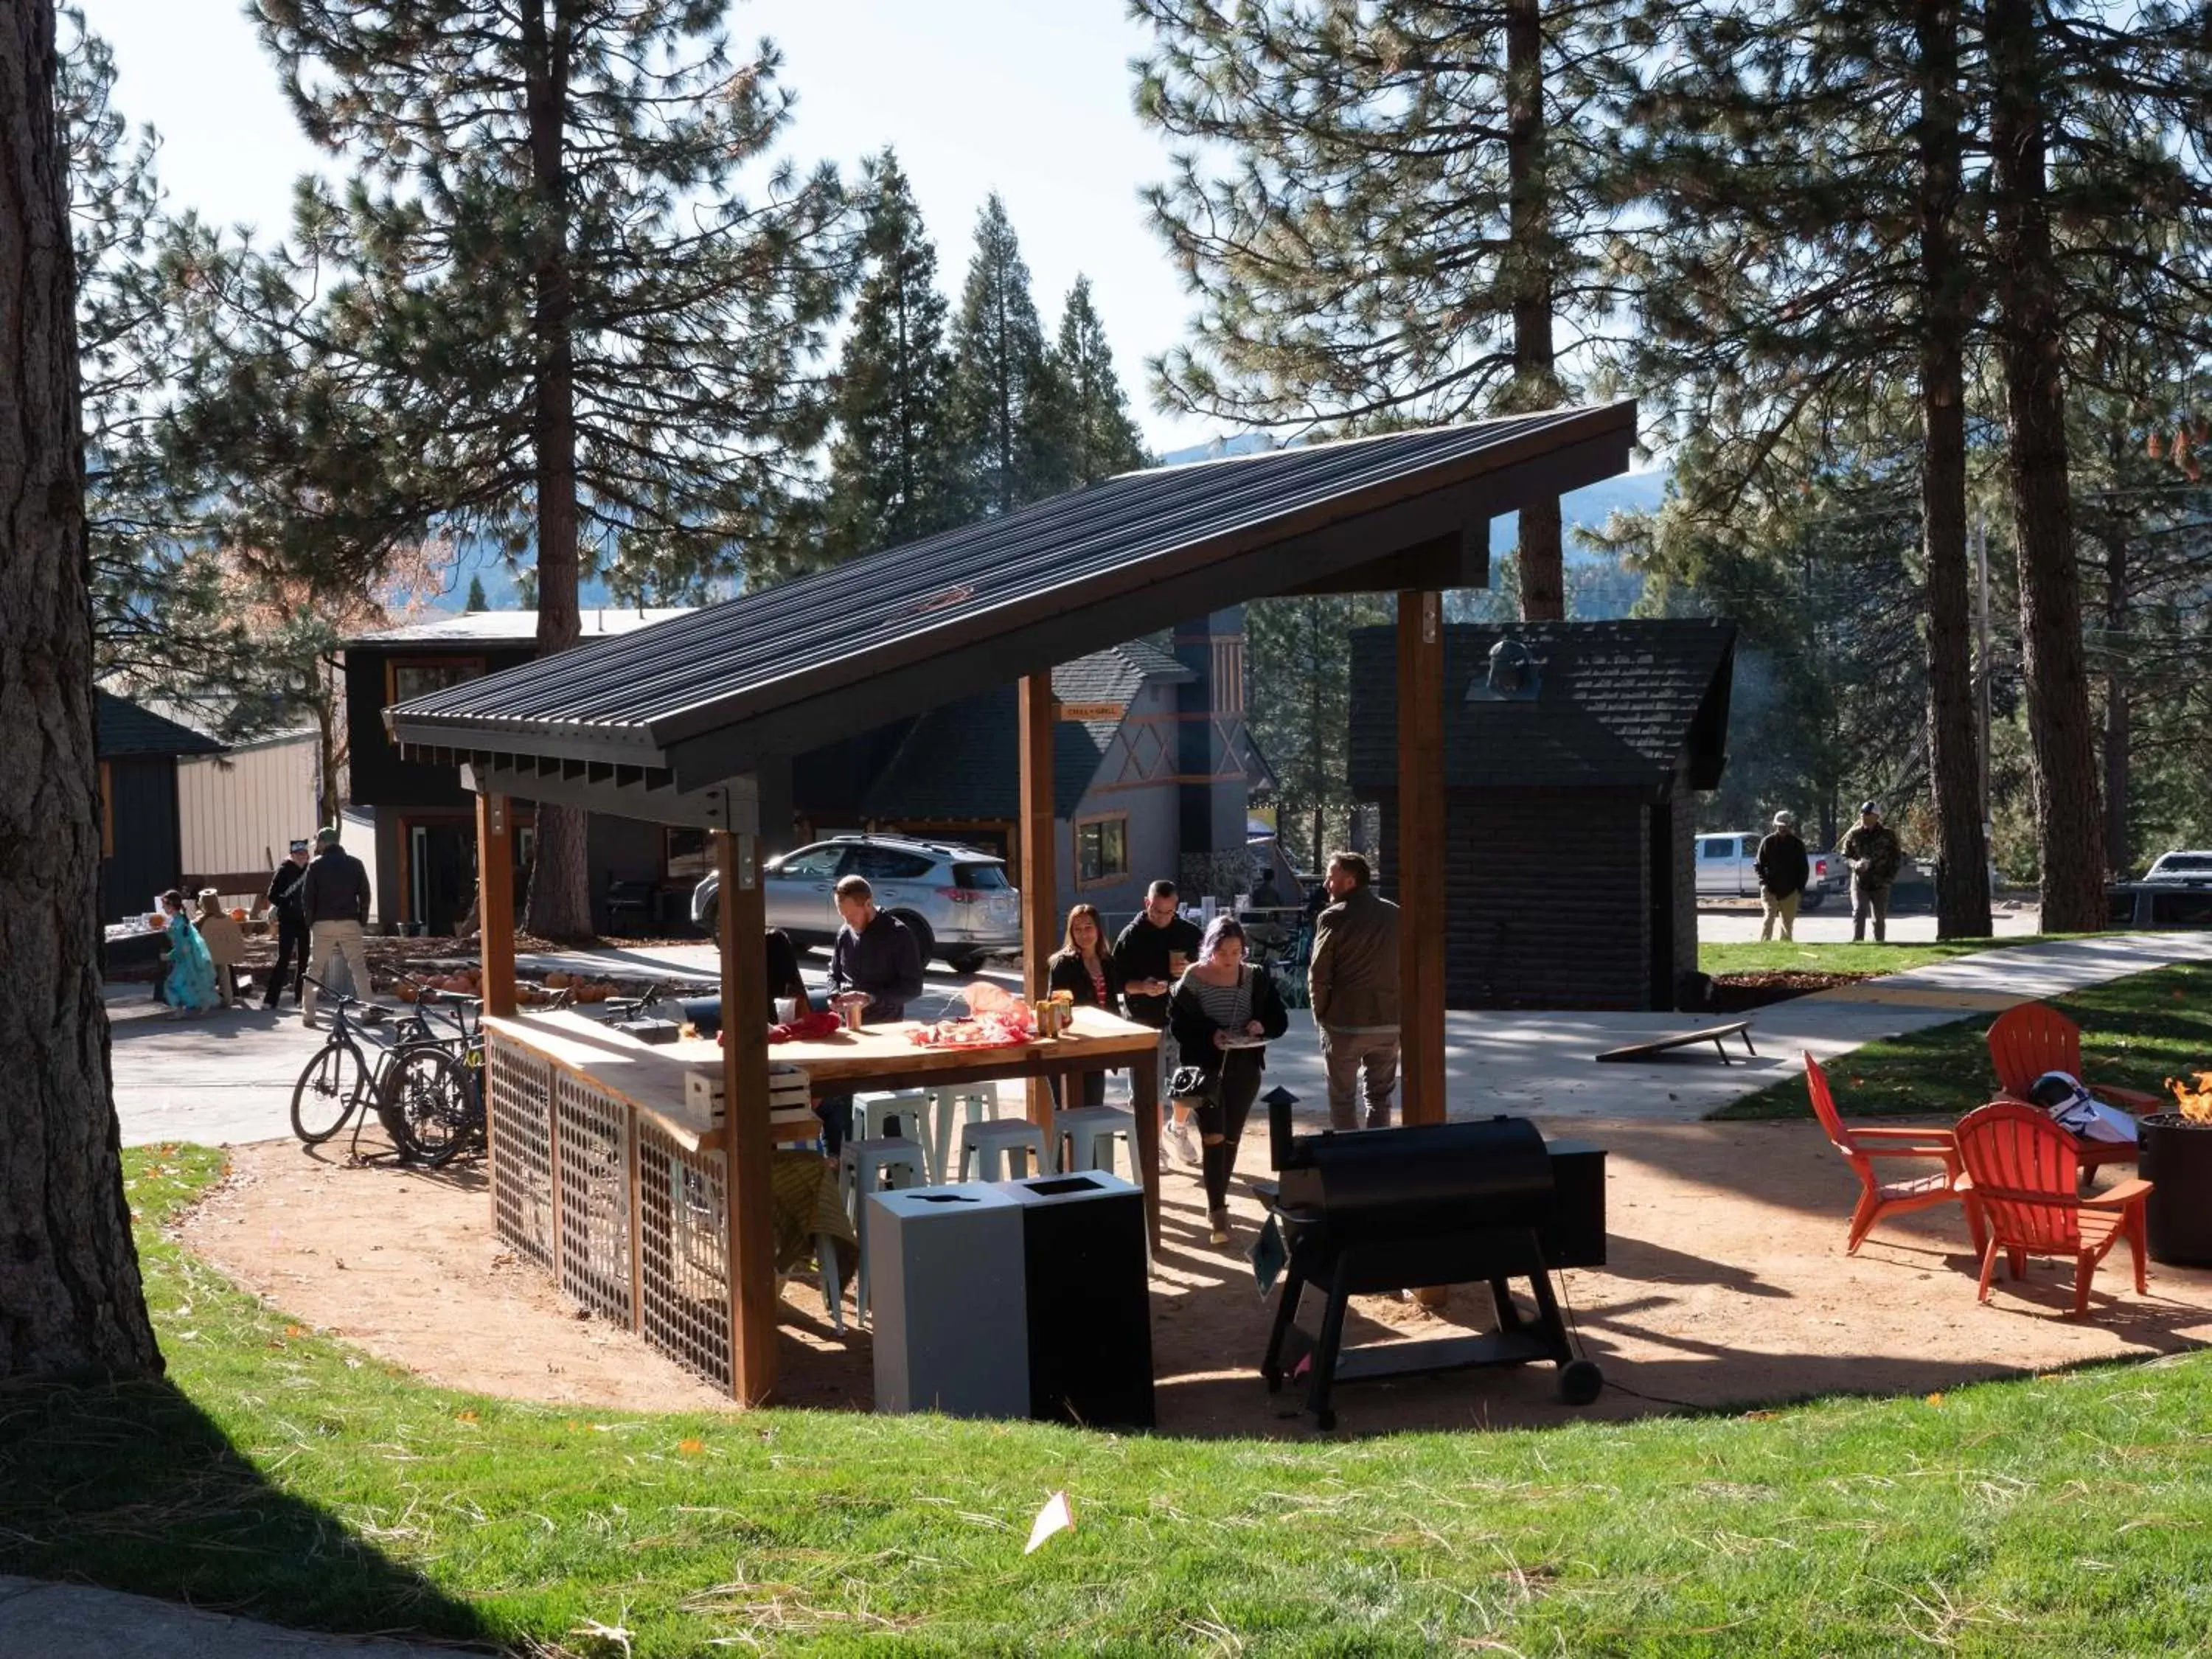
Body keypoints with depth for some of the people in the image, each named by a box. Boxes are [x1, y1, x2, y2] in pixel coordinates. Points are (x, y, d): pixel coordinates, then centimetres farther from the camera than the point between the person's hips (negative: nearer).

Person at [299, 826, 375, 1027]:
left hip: (323, 923, -1)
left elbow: (307, 897, -2)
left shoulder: (316, 865, 0)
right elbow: (364, 894, 6)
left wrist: (310, 922, 6)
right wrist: (362, 920, 10)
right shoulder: (354, 864, 7)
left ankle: (308, 1014, 3)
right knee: (359, 966, 3)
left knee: (314, 969, 6)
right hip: (350, 922, 1)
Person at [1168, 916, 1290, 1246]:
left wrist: (1263, 1026, -16)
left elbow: (1280, 1019, 5)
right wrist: (1209, 1035, -24)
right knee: (1214, 1137, -11)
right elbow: (1178, 1024, -9)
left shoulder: (1256, 978, 1)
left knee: (1231, 1138, 12)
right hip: (1205, 1067, -3)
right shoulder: (1192, 979, -8)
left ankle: (1217, 1202, 28)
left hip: (1244, 1068, 3)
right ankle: (1218, 1210, -8)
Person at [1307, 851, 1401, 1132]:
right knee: (1380, 1097, 15)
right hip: (1389, 1022, 4)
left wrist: (1321, 1014, 4)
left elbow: (1318, 976, -10)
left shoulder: (1333, 918, -11)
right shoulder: (1395, 915, 3)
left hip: (1345, 1024, -4)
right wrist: (1397, 1009, 14)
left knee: (1342, 1098, 9)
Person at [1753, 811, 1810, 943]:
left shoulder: (1797, 844, 4)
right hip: (1770, 889, -2)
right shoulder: (1768, 842, 1)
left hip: (1790, 891, 2)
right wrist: (1763, 882, -10)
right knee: (1770, 916, -16)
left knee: (1788, 922, 7)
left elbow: (1804, 868, 10)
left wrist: (1800, 888, 0)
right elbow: (1758, 865, 3)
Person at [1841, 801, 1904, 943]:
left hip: (1880, 883, 1)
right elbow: (1845, 856, 8)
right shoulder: (1854, 834, 2)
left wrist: (1890, 876, -1)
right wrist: (1856, 864, -13)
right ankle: (1856, 942, -17)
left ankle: (1879, 943, 14)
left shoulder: (1887, 834, 2)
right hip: (1860, 881, -1)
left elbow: (1897, 857, 10)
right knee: (1858, 913, -15)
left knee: (1880, 917, 6)